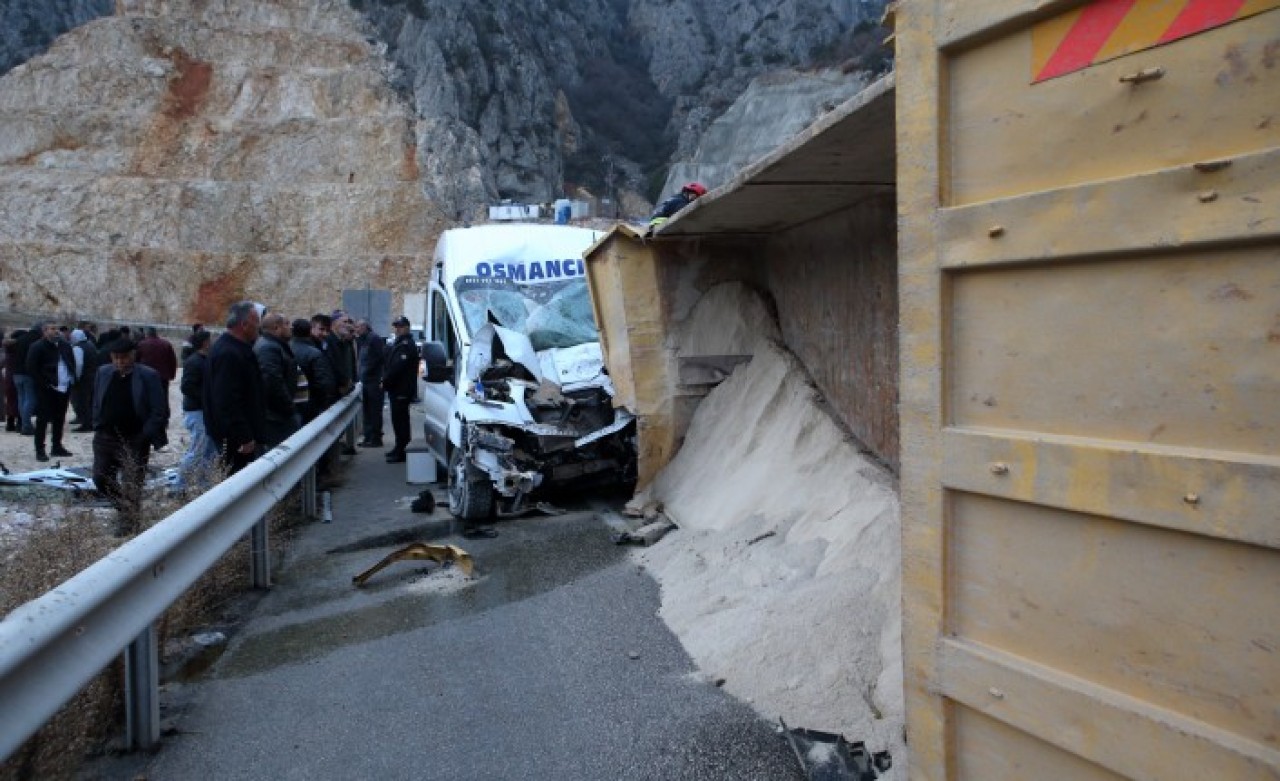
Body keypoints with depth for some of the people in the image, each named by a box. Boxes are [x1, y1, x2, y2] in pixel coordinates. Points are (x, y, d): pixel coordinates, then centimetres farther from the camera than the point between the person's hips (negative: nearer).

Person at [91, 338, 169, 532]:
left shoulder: (148, 376, -9)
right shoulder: (103, 373, 6)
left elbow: (160, 411, -10)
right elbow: (96, 404, 16)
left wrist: (145, 435, -14)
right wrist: (98, 426, 5)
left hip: (135, 441, -5)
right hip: (106, 437, 5)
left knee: (132, 485, 3)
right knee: (101, 478, 7)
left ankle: (128, 521, 19)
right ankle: (127, 508, 30)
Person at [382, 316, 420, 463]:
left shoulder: (406, 345, -15)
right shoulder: (399, 343, 19)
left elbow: (396, 368, -23)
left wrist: (385, 381, -13)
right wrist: (385, 380, 12)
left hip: (402, 390, -11)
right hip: (398, 389, 11)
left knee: (399, 420, -8)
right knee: (398, 419, 17)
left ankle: (401, 453, -6)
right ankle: (400, 448, 27)